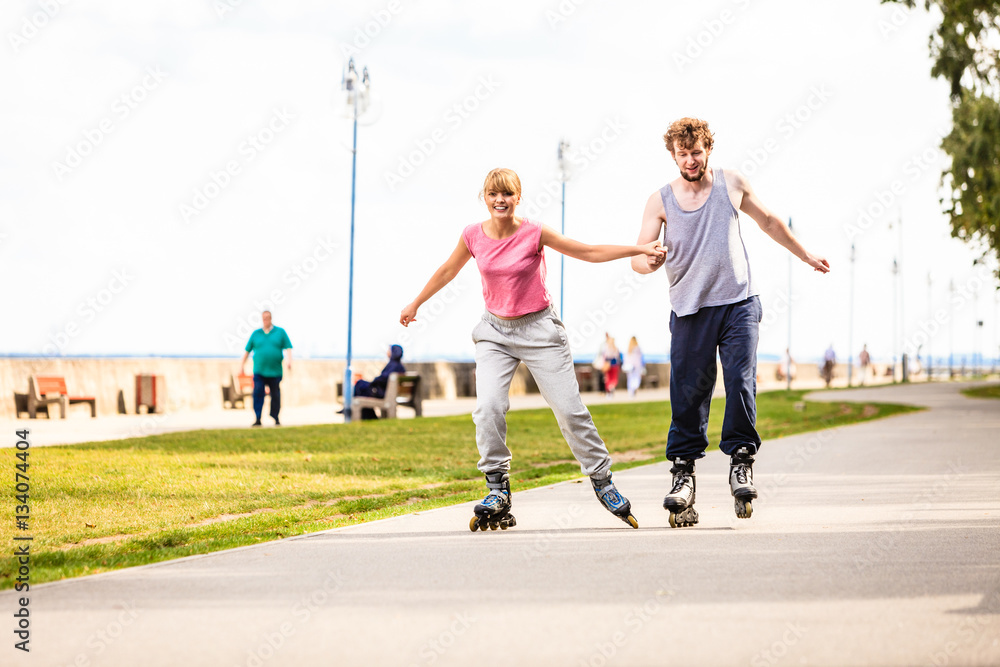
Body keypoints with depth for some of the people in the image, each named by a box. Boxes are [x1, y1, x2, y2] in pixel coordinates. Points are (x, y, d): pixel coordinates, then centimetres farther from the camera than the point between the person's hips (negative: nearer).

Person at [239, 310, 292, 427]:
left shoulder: (280, 332, 8)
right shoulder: (256, 334, 10)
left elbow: (288, 348, 3)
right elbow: (247, 351, 14)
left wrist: (289, 360, -14)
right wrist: (241, 366, 10)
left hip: (275, 371, 0)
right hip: (259, 371, 0)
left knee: (275, 395, 4)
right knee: (257, 393, -14)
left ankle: (276, 418, 19)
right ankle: (258, 419, -14)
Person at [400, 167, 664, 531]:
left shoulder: (535, 233, -12)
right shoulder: (473, 236, -4)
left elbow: (590, 252, -6)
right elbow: (448, 271, 14)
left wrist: (640, 249, -12)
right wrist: (415, 305, 25)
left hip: (538, 328, -2)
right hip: (495, 330, 2)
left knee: (569, 409, -4)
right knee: (488, 407, -17)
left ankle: (602, 480, 13)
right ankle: (498, 491, -6)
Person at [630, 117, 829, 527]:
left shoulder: (732, 185, 7)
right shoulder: (660, 201, 3)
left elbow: (768, 221, 24)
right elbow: (637, 259, -3)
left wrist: (805, 255, 33)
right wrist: (649, 261, -27)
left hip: (738, 303, 0)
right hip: (689, 309, 0)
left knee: (741, 382, -12)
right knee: (688, 392, -4)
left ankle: (741, 459, -2)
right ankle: (683, 469, 5)